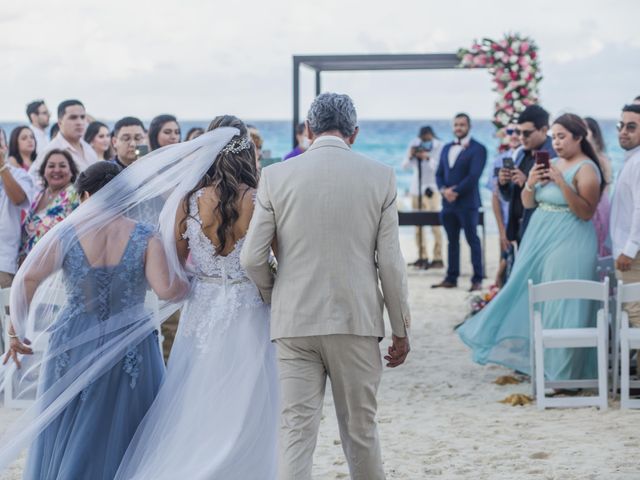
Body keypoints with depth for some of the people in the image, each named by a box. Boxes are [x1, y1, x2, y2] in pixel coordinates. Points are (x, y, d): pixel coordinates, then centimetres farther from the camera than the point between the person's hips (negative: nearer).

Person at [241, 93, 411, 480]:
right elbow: (390, 263, -2)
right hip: (357, 321, 0)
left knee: (296, 431, 1)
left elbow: (252, 259, -2)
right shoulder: (380, 176, -1)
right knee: (360, 429, 13)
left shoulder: (276, 176, -1)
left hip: (294, 321, 0)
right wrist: (401, 330, 8)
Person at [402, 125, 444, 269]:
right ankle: (422, 257, 11)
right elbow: (405, 166, 6)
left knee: (435, 225, -9)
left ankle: (438, 259, -9)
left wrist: (428, 158, -28)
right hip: (416, 188, 4)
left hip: (432, 188, -4)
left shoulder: (439, 147, -7)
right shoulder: (415, 144, 4)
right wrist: (410, 156, -14)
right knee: (418, 225, 4)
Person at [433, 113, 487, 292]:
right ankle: (451, 278, 15)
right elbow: (439, 173, 14)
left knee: (473, 240, -2)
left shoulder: (477, 148, -5)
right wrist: (443, 189, -6)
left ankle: (477, 279, 1)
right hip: (448, 202, 6)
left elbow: (474, 175, -14)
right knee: (452, 241, 10)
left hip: (467, 202, -6)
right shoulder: (446, 148, 16)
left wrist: (455, 191, -16)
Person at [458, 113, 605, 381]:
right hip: (539, 239, 8)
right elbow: (528, 203, 13)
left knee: (560, 305, -4)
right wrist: (530, 183, -7)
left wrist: (562, 183, -25)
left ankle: (561, 369, 5)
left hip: (568, 243, -8)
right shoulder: (550, 164, 12)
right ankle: (528, 358, 19)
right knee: (529, 299, 10)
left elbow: (587, 213, -19)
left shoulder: (586, 170, -10)